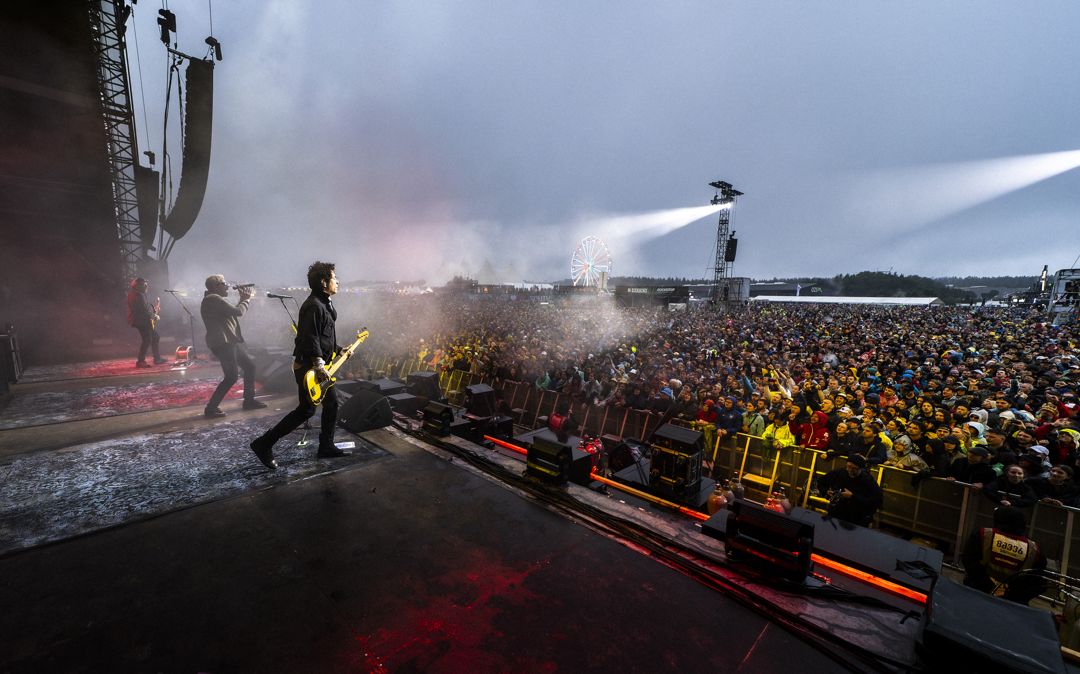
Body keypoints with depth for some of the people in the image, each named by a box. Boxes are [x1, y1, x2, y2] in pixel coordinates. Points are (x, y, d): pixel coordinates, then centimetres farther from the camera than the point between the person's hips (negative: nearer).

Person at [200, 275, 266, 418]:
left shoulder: (215, 299, 18)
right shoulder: (214, 299, -14)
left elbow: (233, 312, 23)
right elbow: (238, 312, -18)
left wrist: (242, 299, 15)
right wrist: (246, 299, -1)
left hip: (230, 342, 11)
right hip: (222, 343, -11)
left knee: (249, 365, 14)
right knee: (232, 376, -11)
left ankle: (249, 400, 22)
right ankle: (211, 408, -2)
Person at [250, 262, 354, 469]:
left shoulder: (325, 304, 14)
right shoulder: (313, 306, -19)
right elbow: (310, 339, -25)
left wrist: (339, 351, 18)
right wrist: (319, 366, -26)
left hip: (318, 365, 10)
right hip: (308, 367, -10)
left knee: (332, 402, 11)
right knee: (307, 410, -4)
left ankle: (326, 446, 21)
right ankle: (264, 444, 9)